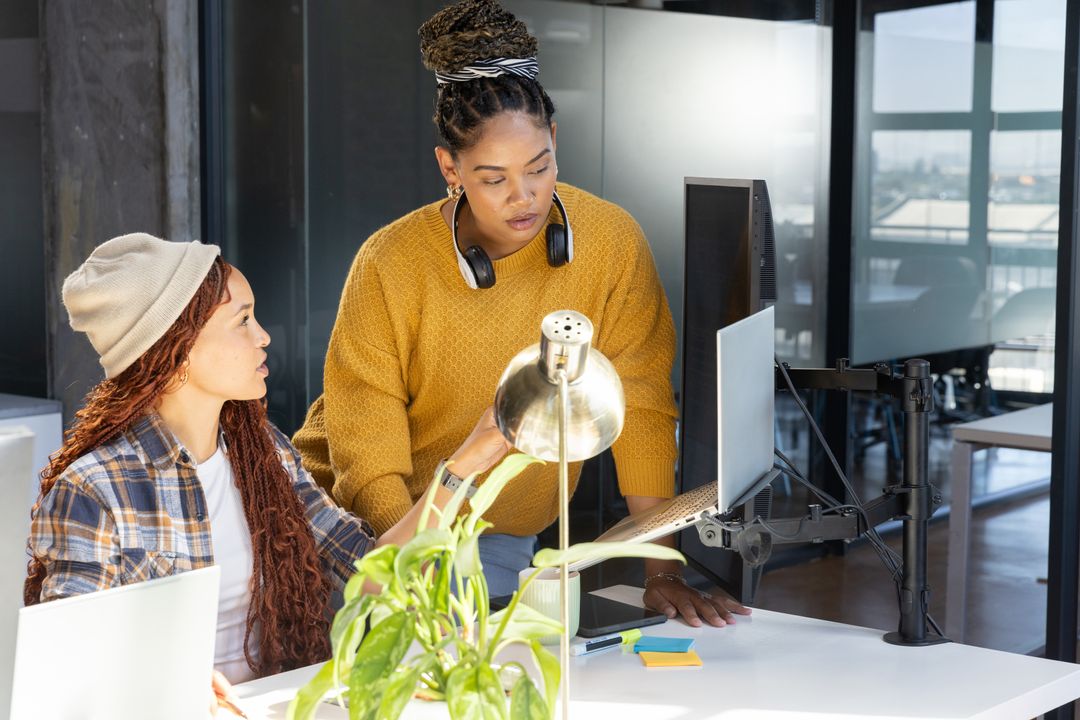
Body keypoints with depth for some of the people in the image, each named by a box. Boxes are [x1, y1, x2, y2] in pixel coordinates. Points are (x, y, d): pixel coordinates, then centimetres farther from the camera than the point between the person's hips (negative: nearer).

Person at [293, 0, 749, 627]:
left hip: (504, 540, 2)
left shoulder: (611, 243, -14)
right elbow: (369, 466, -20)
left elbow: (641, 410, -11)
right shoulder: (390, 266, -20)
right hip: (372, 526, -1)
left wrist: (663, 571, -17)